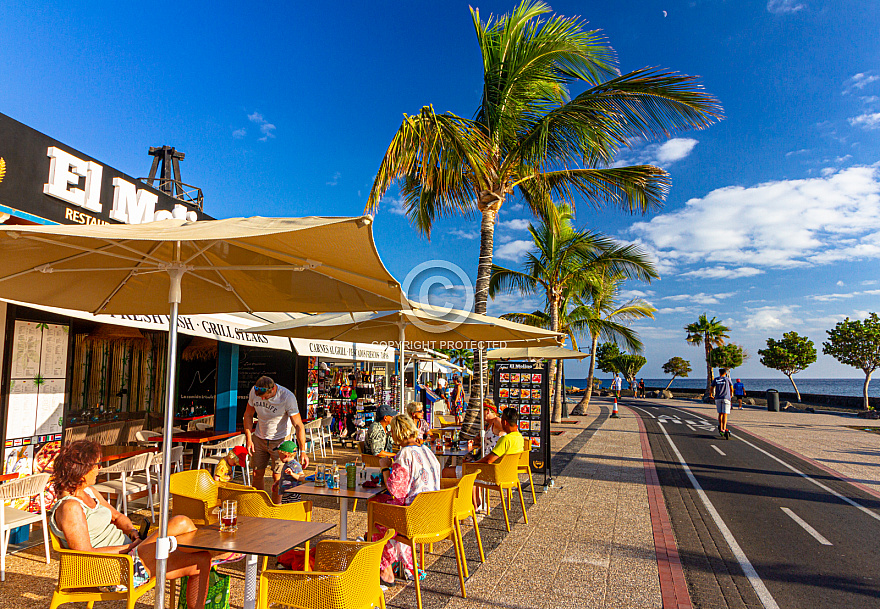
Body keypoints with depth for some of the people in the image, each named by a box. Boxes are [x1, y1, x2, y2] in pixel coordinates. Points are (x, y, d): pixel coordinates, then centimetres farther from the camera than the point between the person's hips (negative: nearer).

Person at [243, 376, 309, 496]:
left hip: (279, 440, -4)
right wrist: (248, 439, -2)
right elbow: (248, 414, 5)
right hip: (259, 438, 4)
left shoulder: (288, 397, -25)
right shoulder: (254, 391, -12)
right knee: (257, 474, 6)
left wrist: (302, 451, -25)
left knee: (277, 477, -5)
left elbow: (298, 425, -21)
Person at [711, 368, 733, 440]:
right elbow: (731, 388, 16)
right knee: (725, 414, -8)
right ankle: (724, 429, -21)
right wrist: (731, 395, 35)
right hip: (726, 398, -2)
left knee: (720, 413, 12)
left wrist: (711, 395, 36)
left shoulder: (715, 379, 11)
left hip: (718, 398, 2)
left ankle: (720, 428, 11)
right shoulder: (727, 379, 7)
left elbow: (712, 388, 17)